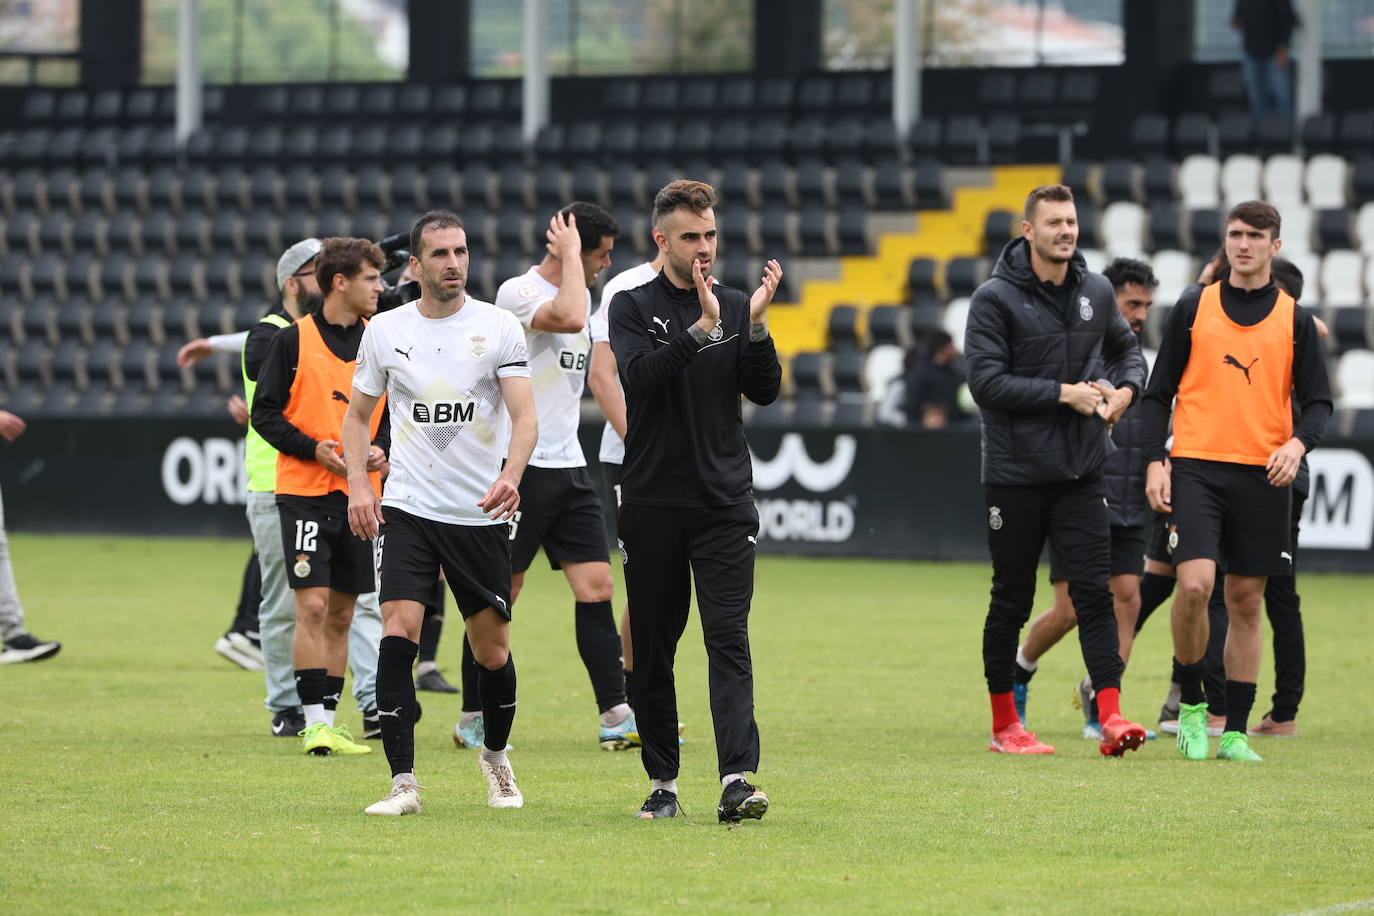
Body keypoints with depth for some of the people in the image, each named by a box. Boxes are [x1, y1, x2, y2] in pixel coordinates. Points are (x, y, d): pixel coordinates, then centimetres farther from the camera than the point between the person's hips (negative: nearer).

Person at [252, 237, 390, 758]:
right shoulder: (294, 339, -4)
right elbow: (265, 412, -3)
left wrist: (381, 449, -5)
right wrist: (314, 448, -15)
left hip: (361, 494, 4)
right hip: (304, 492, -4)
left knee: (341, 614, 8)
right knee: (312, 606, -12)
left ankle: (329, 719, 14)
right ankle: (314, 722, -10)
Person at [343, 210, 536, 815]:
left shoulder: (498, 328, -2)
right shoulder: (385, 330, 4)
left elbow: (524, 417, -8)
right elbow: (358, 413, 15)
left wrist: (510, 475, -27)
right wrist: (358, 484, 0)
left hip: (480, 514, 0)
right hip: (407, 510, 0)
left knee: (492, 651, 6)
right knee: (398, 633, -16)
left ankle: (495, 755, 34)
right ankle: (403, 782, -15)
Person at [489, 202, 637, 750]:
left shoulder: (582, 291, 15)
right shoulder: (518, 292, -12)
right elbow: (569, 317, -32)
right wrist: (570, 254, -19)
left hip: (568, 466, 8)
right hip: (520, 466, -8)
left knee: (596, 587, -1)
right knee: (502, 592, -1)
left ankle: (616, 716, -2)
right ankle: (474, 716, 9)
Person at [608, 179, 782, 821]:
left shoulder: (737, 309, 10)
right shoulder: (633, 307, 2)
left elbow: (765, 391, 1)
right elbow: (639, 377, -16)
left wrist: (755, 326, -13)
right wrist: (701, 328, -26)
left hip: (725, 503, 1)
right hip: (651, 503, -1)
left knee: (729, 641, -11)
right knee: (652, 648, 5)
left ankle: (737, 779, -21)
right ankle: (662, 782, 17)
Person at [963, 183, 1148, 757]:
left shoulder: (1096, 291, 7)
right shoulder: (995, 299, -8)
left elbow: (1125, 347, 24)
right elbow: (986, 382, -16)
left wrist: (1126, 388, 2)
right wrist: (1065, 393, -18)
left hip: (1081, 472, 3)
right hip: (1015, 474, -3)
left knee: (1094, 592, -7)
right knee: (1011, 600, 6)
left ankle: (1111, 716, -12)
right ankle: (1003, 725, 16)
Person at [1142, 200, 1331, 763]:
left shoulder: (1295, 320, 7)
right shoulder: (1193, 309, 6)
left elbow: (1318, 400, 8)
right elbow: (1159, 392, 8)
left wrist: (1298, 443, -12)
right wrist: (1154, 462, -3)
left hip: (1263, 475, 1)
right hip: (1197, 468, -1)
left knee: (1246, 601, 4)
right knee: (1194, 585, -17)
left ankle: (1235, 731, 10)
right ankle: (1190, 705, 3)